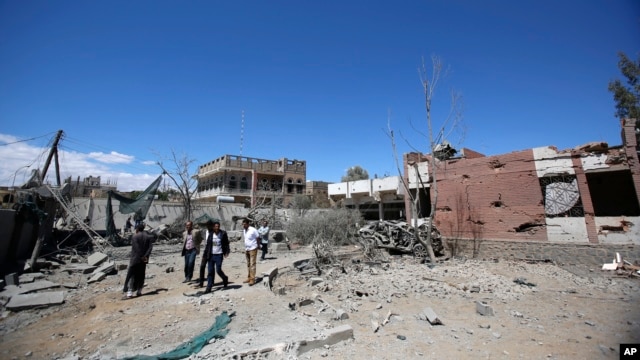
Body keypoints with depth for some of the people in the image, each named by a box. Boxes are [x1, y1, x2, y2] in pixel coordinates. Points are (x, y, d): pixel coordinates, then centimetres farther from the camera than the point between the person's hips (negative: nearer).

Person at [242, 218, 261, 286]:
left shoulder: (253, 230, -16)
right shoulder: (244, 231, 6)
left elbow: (258, 238, -7)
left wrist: (258, 246, 1)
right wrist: (245, 248, 14)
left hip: (253, 249, -7)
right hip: (246, 249, 7)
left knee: (252, 264, -6)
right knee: (248, 264, 12)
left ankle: (252, 279, -3)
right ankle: (249, 278, 21)